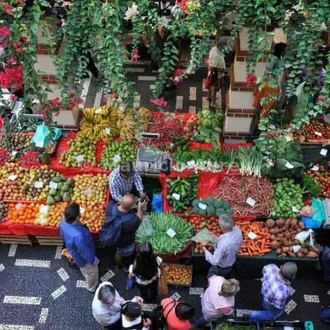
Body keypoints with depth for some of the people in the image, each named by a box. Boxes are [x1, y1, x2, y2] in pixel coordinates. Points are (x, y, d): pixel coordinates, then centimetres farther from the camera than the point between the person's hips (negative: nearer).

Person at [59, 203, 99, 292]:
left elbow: (62, 234, -2)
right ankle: (92, 287, 56)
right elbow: (85, 252, -31)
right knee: (92, 272, 27)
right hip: (83, 258, -7)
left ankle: (87, 278, 69)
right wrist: (94, 260, -11)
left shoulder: (63, 222, -26)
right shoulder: (78, 236, -49)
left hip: (74, 251, 7)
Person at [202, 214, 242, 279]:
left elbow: (214, 261, -33)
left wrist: (204, 248, -25)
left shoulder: (223, 243, -46)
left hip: (221, 268, -6)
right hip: (231, 262, 6)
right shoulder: (238, 230, -24)